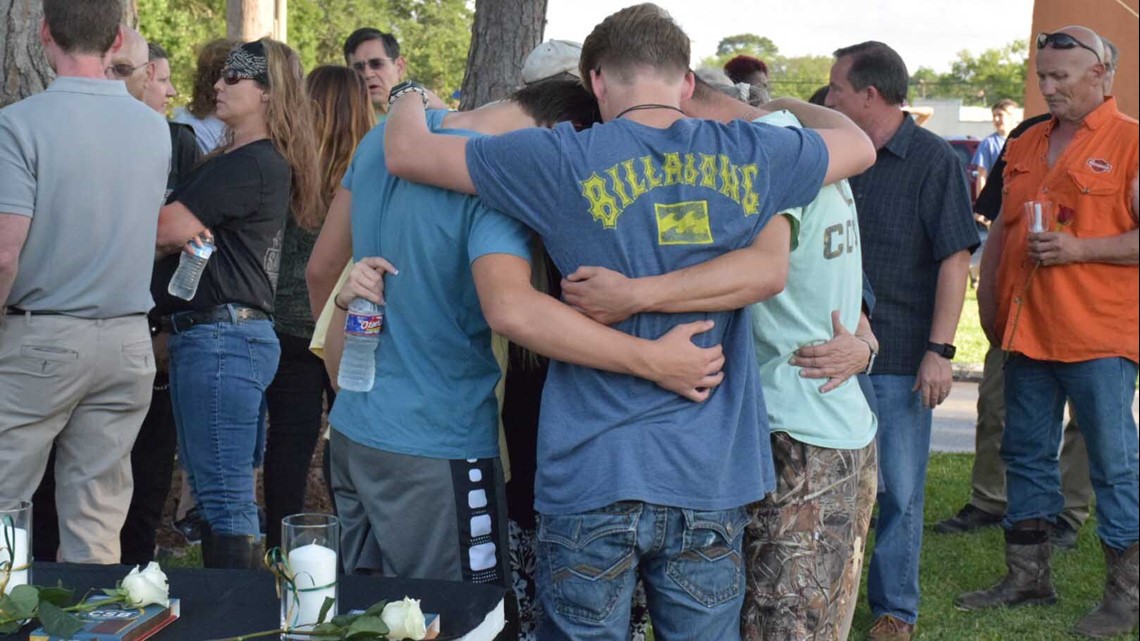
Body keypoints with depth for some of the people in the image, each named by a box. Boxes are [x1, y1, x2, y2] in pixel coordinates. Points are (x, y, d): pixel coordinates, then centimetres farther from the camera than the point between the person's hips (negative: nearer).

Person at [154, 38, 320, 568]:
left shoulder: (254, 164, -12)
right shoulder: (231, 160, 19)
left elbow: (165, 229, -14)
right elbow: (178, 235, 14)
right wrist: (185, 234, -4)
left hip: (223, 337, -10)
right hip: (204, 334, 10)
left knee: (224, 496, -8)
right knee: (212, 487, 15)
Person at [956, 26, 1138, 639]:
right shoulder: (1026, 146, 14)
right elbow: (1001, 228, 21)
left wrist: (1078, 249, -20)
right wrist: (989, 303, 16)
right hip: (1027, 332, 7)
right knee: (1026, 454, 13)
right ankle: (1027, 576, 25)